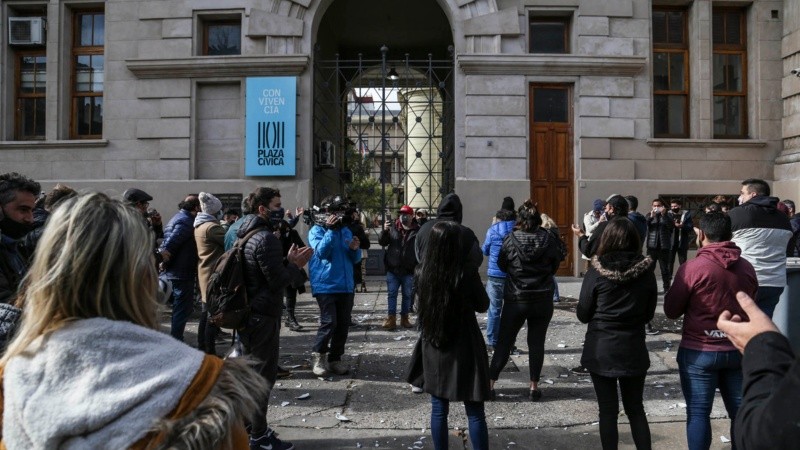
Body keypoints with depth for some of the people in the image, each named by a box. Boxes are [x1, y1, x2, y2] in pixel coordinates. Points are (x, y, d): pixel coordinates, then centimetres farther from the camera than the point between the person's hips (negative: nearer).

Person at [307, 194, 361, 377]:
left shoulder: (346, 230, 15)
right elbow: (321, 251, -18)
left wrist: (355, 249, -5)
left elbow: (355, 259, 17)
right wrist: (330, 230, -19)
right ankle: (318, 356, 9)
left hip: (346, 286, 6)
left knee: (343, 324, 8)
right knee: (329, 322, -13)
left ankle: (335, 358, 22)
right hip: (325, 285, -6)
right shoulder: (317, 230, -2)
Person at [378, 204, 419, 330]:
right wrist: (385, 231, -15)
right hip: (393, 269, 1)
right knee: (392, 294, 4)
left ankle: (404, 318, 24)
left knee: (407, 295, 11)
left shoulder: (417, 231, -5)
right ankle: (391, 319, 10)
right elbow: (382, 242, 2)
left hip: (409, 270, -1)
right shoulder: (393, 227, 2)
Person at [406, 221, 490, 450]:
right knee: (475, 412, 7)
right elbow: (483, 305, -3)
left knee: (439, 409, 14)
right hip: (463, 347, -3)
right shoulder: (467, 272, -17)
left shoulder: (421, 272, -6)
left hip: (433, 346, 4)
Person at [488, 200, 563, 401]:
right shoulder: (549, 240, -7)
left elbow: (501, 264, 1)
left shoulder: (510, 240, -12)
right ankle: (534, 387, 16)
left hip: (515, 299, -1)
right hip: (543, 300, 1)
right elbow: (555, 265, 6)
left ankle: (490, 383, 12)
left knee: (504, 342, 9)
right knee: (537, 343, 11)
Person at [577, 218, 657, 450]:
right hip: (634, 349, 3)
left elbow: (583, 315, -5)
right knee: (636, 409, 17)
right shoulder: (646, 271, -6)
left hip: (601, 350, -2)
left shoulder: (596, 271, -13)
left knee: (608, 409, 8)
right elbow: (649, 314, 5)